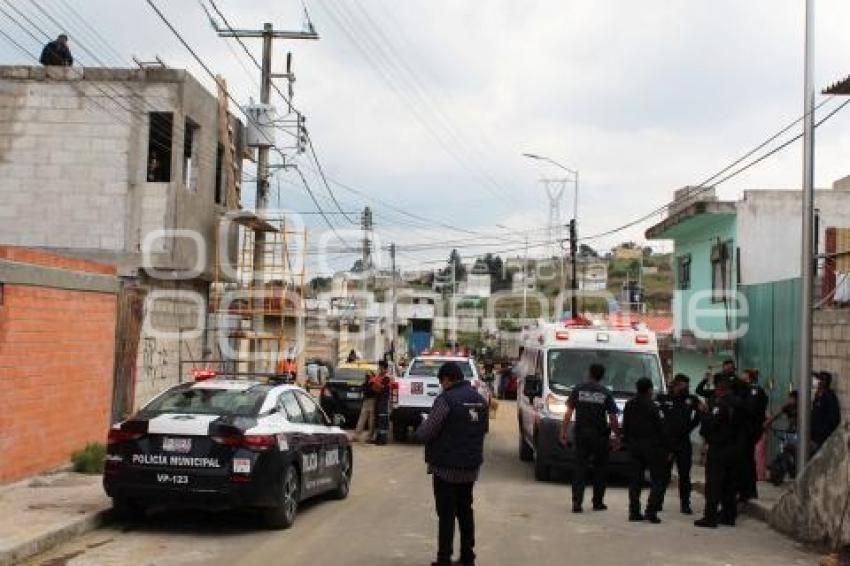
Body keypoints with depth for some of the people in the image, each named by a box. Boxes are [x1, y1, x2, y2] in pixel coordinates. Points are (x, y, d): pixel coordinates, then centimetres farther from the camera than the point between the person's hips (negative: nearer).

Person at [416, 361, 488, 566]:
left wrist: (419, 430, 3)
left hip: (447, 467, -7)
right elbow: (484, 428, 16)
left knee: (446, 515, 0)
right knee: (465, 511, 18)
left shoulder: (446, 399, -18)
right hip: (471, 466, 7)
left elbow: (425, 432, -18)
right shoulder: (479, 399, 6)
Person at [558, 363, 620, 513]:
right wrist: (617, 434, 8)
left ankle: (577, 502, -5)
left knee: (580, 467, 4)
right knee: (600, 468, 12)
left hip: (581, 433, 1)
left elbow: (568, 413, -1)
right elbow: (613, 419, -3)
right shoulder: (605, 393, -1)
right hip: (600, 435, -1)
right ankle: (598, 502, 15)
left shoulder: (578, 389, 2)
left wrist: (564, 431, 3)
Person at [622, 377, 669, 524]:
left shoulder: (629, 406, 7)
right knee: (658, 480, 1)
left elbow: (625, 428, 12)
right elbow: (661, 430, -11)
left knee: (635, 480, 9)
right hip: (652, 447, -6)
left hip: (633, 447, 6)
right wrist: (666, 449, -5)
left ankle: (634, 512, 8)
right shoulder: (653, 407, -11)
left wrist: (627, 443, 19)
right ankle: (651, 511, -6)